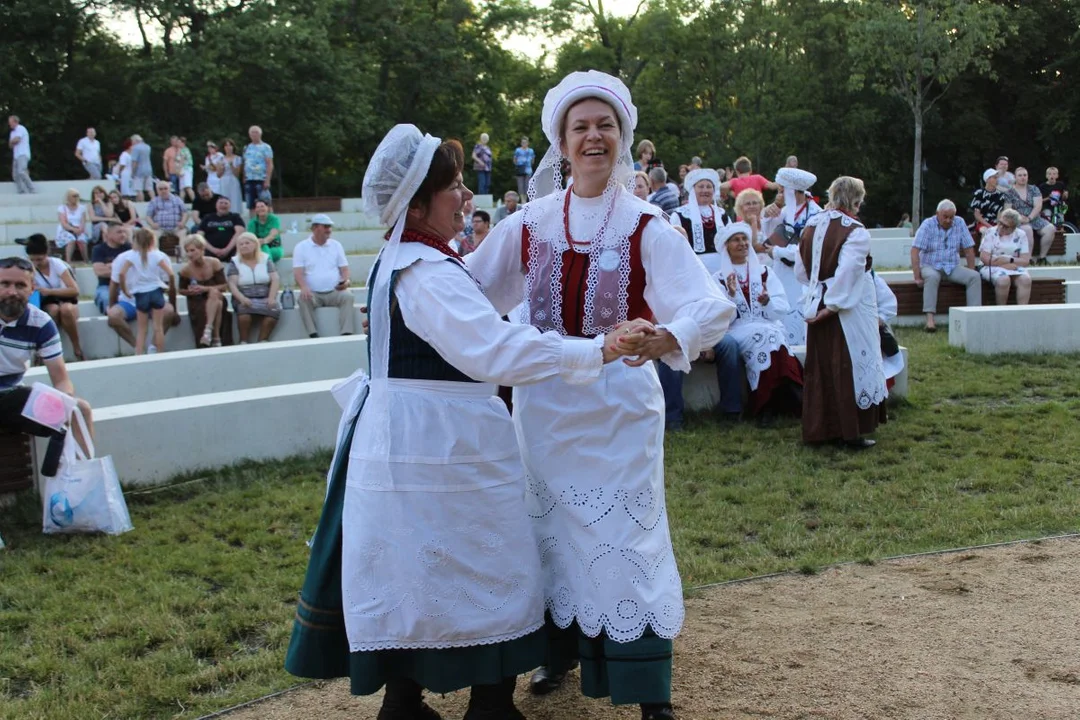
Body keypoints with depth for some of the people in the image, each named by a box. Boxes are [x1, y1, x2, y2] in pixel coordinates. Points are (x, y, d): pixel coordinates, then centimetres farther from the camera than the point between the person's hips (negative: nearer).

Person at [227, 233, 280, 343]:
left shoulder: (266, 259, 11)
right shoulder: (234, 262, 8)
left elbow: (275, 280, 2)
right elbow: (232, 284, -3)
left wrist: (271, 298, -15)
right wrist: (242, 298, -23)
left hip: (265, 298, 1)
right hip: (245, 299, -1)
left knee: (274, 310, -33)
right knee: (244, 310, -36)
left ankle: (262, 341, -24)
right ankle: (243, 342, -25)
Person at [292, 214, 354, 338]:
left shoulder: (336, 245, 14)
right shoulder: (301, 247, 5)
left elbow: (344, 268, 11)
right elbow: (298, 272, -5)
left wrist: (345, 280, -13)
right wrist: (304, 287, -26)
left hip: (335, 292, 2)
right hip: (313, 293, -2)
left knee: (348, 296, -28)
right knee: (303, 299, -33)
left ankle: (346, 334, -35)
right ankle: (313, 335, -38)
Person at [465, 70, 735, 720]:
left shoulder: (646, 228, -8)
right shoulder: (530, 223, 2)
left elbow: (713, 306, -19)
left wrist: (667, 337, -39)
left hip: (619, 402, -3)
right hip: (545, 399, 3)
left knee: (624, 532, -3)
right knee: (553, 526, 13)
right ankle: (563, 648, 35)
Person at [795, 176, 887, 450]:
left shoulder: (811, 227, 5)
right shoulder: (855, 232, -15)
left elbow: (801, 271, 12)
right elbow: (846, 273, -23)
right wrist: (832, 305, -16)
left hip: (818, 306, 6)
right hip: (847, 311, -6)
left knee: (820, 368, 12)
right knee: (849, 368, 2)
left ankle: (819, 429, 17)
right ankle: (850, 432, 6)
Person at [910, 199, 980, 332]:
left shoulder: (959, 224, 2)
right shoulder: (928, 225, -9)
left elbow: (969, 249, 7)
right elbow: (915, 251, -15)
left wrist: (970, 271, -1)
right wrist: (917, 277, -22)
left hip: (952, 268, 4)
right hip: (930, 266, -4)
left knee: (974, 276, -19)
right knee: (932, 276, -37)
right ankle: (929, 319, -43)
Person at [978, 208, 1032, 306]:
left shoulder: (1020, 235, 6)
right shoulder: (990, 233, 0)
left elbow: (1026, 261, 0)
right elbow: (984, 258, -9)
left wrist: (1009, 260, -16)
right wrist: (1005, 265, -14)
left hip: (1015, 268, 3)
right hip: (993, 268, -2)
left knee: (1026, 279, -30)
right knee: (1003, 280, -36)